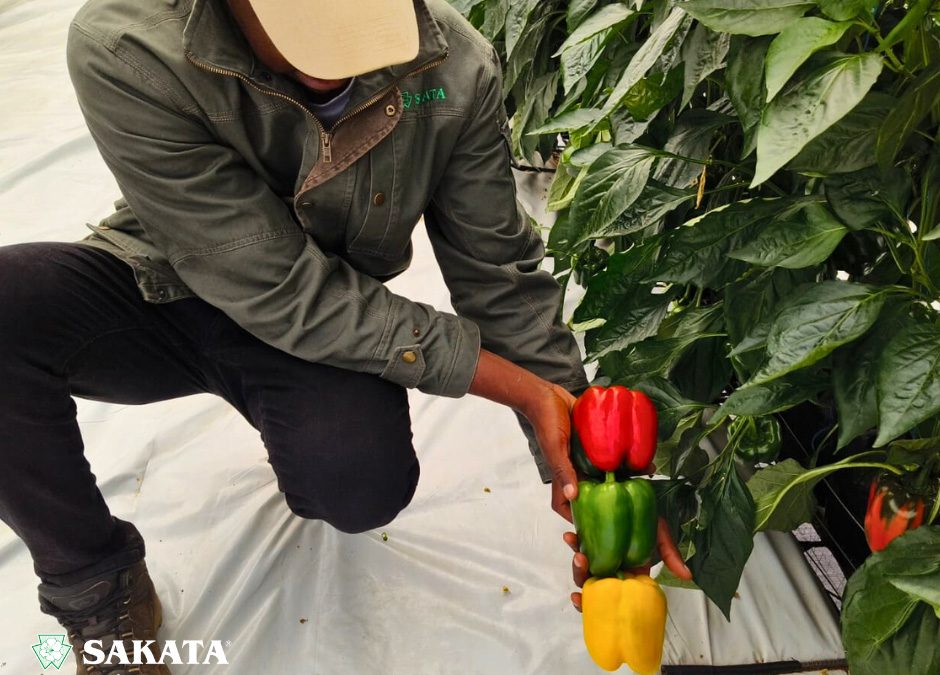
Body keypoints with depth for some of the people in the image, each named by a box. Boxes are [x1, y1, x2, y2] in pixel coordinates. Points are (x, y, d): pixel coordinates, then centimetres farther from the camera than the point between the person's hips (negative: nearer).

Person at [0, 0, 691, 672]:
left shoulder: (455, 67, -21)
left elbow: (500, 276, -11)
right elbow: (285, 294, -28)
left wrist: (587, 467, -12)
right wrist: (521, 387, -27)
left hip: (334, 320, 1)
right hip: (166, 288, 0)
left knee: (363, 487, -31)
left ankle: (310, 441, 11)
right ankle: (96, 584, -3)